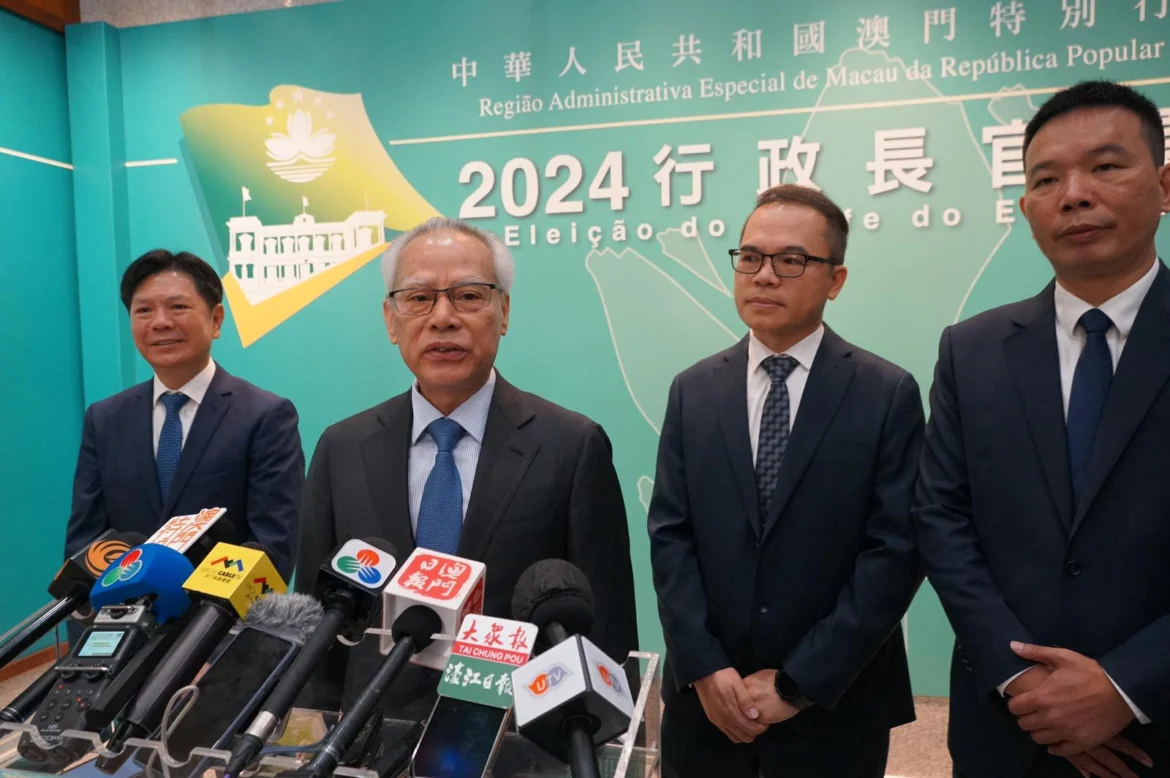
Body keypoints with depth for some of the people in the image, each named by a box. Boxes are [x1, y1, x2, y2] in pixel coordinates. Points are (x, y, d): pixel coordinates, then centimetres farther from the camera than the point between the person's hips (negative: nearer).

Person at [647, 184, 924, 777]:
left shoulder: (889, 394, -6)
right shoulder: (692, 391, 2)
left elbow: (895, 550, -11)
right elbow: (669, 534, -1)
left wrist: (801, 683, -13)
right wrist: (704, 667, -10)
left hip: (833, 708, -2)